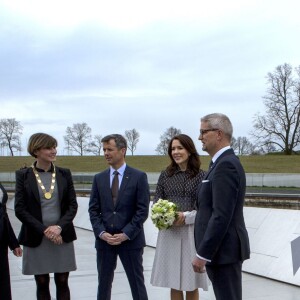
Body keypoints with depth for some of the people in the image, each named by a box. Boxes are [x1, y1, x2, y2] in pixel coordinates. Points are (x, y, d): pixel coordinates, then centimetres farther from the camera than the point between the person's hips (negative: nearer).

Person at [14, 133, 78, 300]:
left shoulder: (64, 174, 4)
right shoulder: (23, 175, -2)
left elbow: (73, 205, 2)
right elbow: (20, 209, -6)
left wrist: (59, 227, -15)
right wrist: (44, 230, -15)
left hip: (62, 237, 2)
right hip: (36, 238, -1)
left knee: (62, 283, 6)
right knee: (42, 284, 7)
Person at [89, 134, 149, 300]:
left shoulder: (139, 177, -3)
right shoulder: (99, 178, 7)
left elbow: (142, 210, -7)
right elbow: (93, 209, 6)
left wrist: (126, 234, -14)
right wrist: (101, 233, -9)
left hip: (131, 240, -3)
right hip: (104, 240, 3)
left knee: (137, 284, 5)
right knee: (103, 284, 11)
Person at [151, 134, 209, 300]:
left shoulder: (200, 175, -1)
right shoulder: (165, 175, 7)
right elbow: (156, 202, 8)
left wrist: (185, 216, -19)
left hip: (191, 232, -2)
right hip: (168, 232, 2)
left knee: (191, 285, 5)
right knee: (174, 283, 7)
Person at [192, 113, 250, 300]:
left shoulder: (226, 165, -18)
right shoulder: (225, 162, 14)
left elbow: (221, 216, -23)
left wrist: (202, 254, -21)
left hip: (224, 249, -10)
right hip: (224, 248, 10)